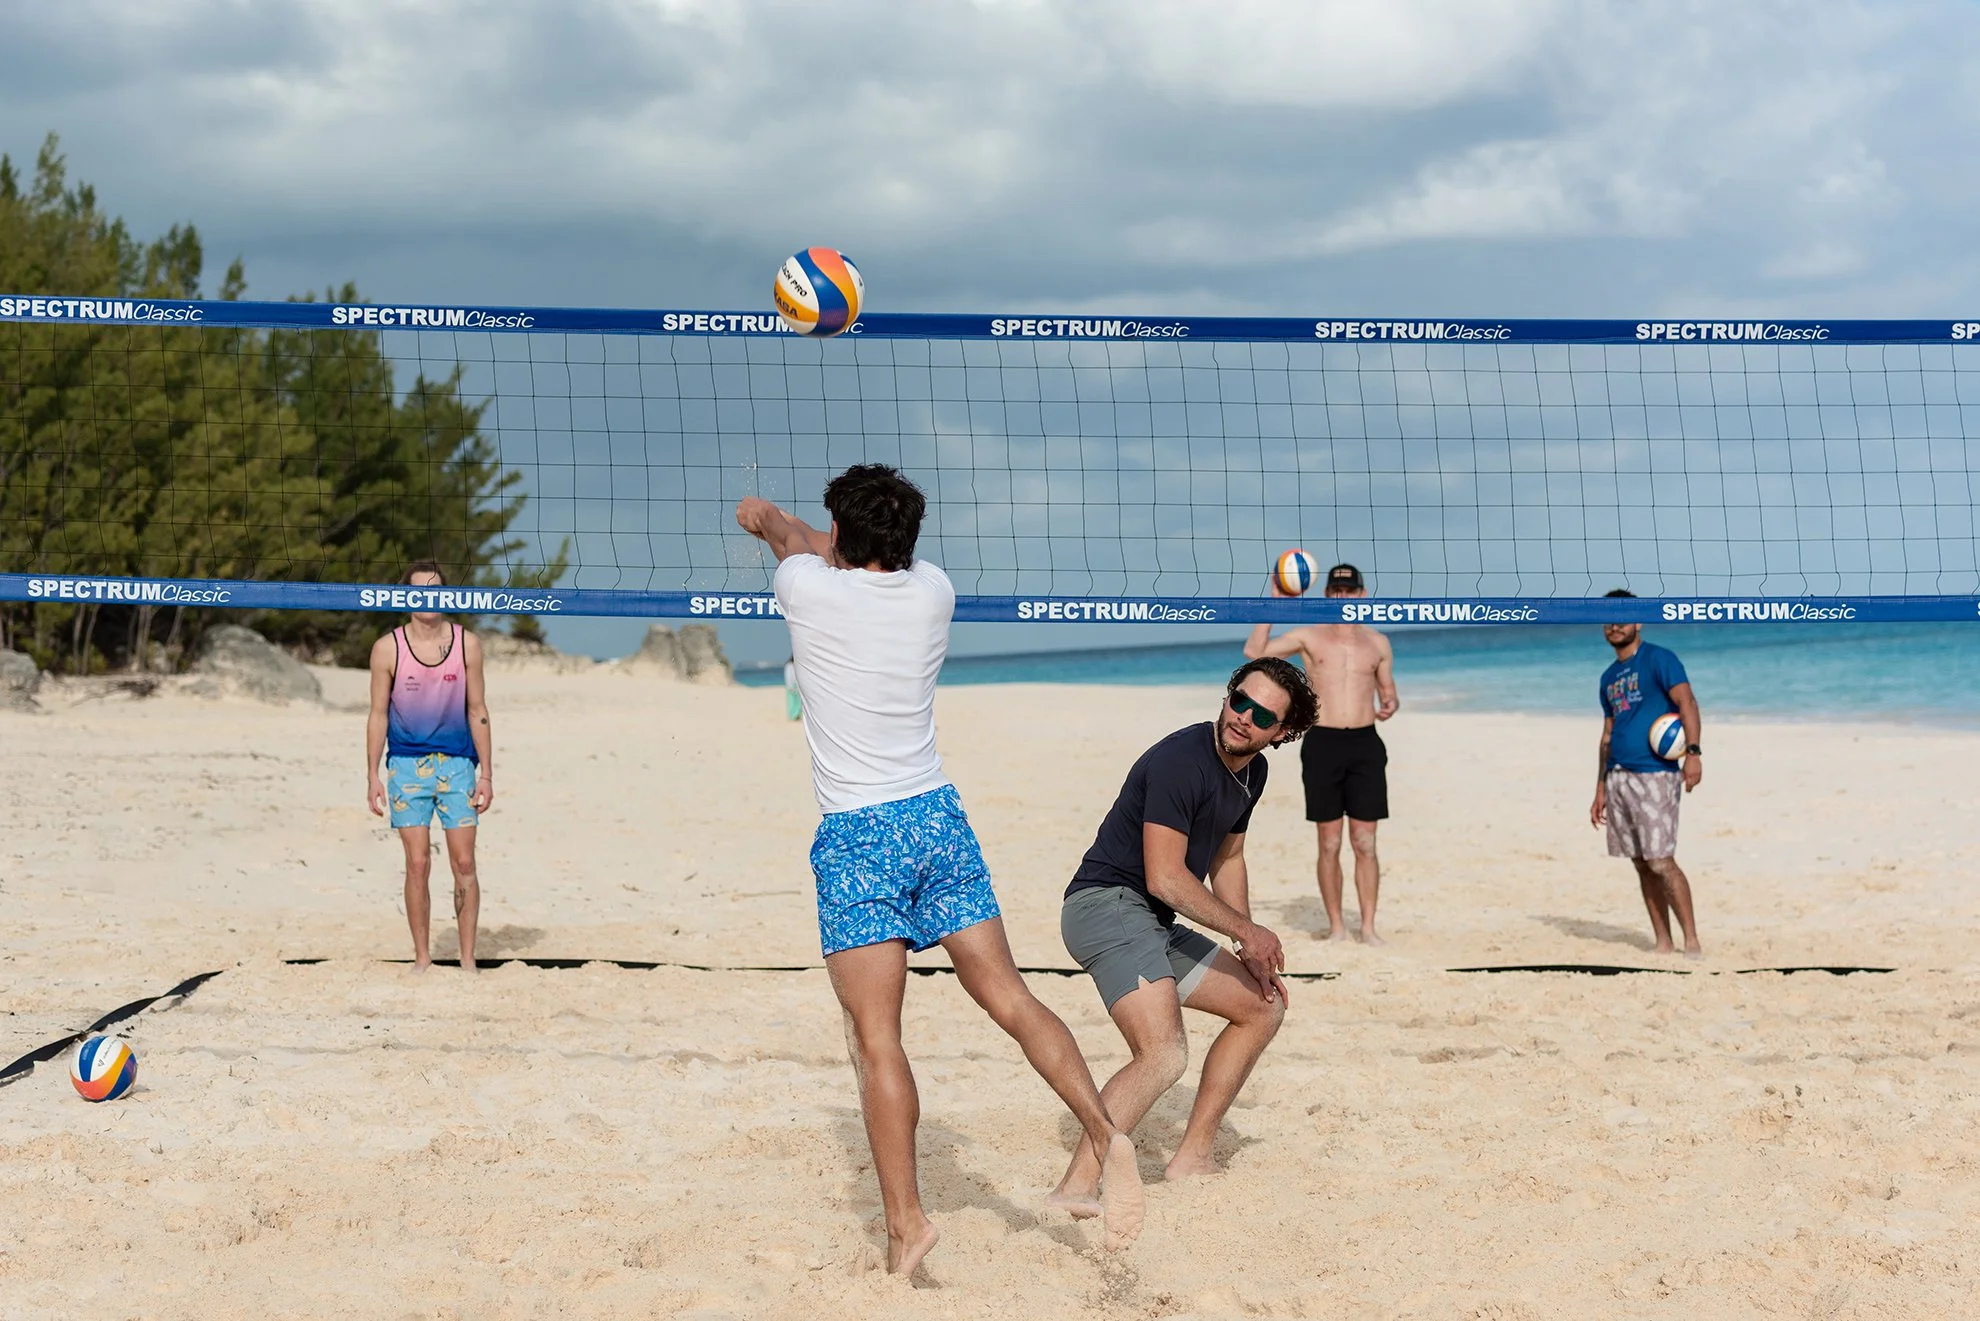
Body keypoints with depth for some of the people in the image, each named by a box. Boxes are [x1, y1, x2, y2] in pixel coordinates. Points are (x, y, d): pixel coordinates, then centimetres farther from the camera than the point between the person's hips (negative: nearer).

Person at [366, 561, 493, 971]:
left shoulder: (467, 644, 2)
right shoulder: (387, 648, -1)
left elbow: (477, 711, 5)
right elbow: (378, 715, 3)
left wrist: (486, 774, 1)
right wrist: (373, 777, -2)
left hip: (457, 764, 1)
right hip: (407, 765, -1)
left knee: (464, 863, -1)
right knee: (418, 863, -1)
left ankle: (468, 959, 6)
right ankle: (421, 958, 8)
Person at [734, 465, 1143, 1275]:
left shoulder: (810, 588, -6)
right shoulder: (933, 591, 4)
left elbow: (788, 535, 20)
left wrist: (765, 517, 44)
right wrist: (795, 532, 47)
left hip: (856, 836, -4)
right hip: (937, 816, 4)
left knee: (875, 1037, -6)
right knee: (1007, 995, 4)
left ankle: (905, 1223, -9)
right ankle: (1105, 1134, -12)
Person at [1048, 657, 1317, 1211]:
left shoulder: (1252, 772, 11)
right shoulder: (1182, 760, -19)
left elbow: (1226, 860, 25)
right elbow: (1165, 879, -21)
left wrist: (1250, 953, 16)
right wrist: (1246, 931, -11)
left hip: (1155, 926, 10)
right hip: (1106, 905, -10)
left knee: (1263, 1006, 19)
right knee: (1164, 1053, -29)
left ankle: (1193, 1156, 19)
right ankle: (1074, 1189, -34)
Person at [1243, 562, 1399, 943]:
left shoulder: (1378, 644, 11)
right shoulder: (1309, 637, 5)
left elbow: (1388, 694, 19)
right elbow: (1254, 651, -7)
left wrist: (1389, 707, -5)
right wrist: (1275, 602, -10)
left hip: (1365, 743, 1)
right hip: (1322, 743, -1)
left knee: (1365, 843, 1)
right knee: (1329, 844, 3)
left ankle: (1368, 926, 7)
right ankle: (1336, 925, 12)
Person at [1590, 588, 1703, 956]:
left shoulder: (1658, 659, -3)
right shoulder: (1609, 678, 19)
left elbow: (1687, 702, -14)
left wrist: (1693, 751, -28)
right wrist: (1600, 790, 19)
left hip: (1655, 775, -7)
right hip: (1618, 777, 7)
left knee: (1661, 862, -13)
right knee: (1641, 865, 7)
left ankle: (1691, 941, -6)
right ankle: (1663, 943, 11)